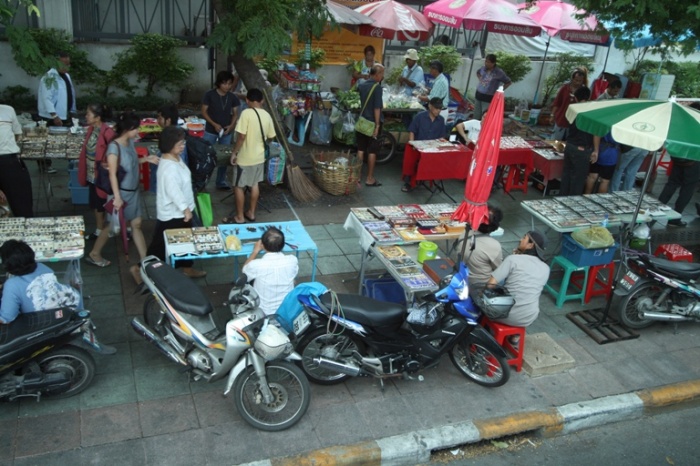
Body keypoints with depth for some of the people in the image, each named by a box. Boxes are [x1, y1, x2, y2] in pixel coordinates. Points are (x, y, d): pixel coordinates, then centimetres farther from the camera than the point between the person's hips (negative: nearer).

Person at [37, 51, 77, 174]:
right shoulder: (50, 77, -17)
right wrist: (54, 116, -27)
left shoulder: (66, 76, 10)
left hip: (66, 115, 8)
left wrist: (73, 110, 17)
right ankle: (45, 164, 15)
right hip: (53, 117, -8)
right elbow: (46, 98, -22)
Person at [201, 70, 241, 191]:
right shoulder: (210, 94, -10)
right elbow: (204, 111, -6)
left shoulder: (232, 97, 0)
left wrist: (231, 125, -11)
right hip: (211, 131, -3)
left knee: (224, 157, 8)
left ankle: (221, 182, 20)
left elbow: (235, 114, 7)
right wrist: (214, 124, -17)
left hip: (227, 132, 3)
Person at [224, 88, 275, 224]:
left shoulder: (246, 113, -19)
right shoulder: (267, 115, 0)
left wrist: (234, 153, -11)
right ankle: (251, 213, 29)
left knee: (238, 186, 6)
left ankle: (239, 217, 13)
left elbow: (241, 136, -22)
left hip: (245, 157, -7)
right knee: (254, 184, 19)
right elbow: (270, 136, 9)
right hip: (259, 156, 7)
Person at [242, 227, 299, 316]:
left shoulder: (256, 265, -27)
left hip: (262, 313, -2)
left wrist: (255, 251, 10)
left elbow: (244, 271, 1)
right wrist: (278, 247, 13)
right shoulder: (293, 261, -20)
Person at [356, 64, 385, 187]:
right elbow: (377, 108, -19)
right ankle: (369, 178, 7)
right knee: (372, 151, 1)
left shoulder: (361, 86, 5)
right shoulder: (377, 87, -16)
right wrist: (377, 125, -18)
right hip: (372, 123, -7)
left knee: (360, 149, 12)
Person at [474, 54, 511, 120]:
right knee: (476, 117, 12)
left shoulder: (499, 72, -13)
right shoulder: (483, 68, 1)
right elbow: (478, 72, 27)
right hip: (478, 95, 5)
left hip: (489, 98, -5)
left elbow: (509, 82, -2)